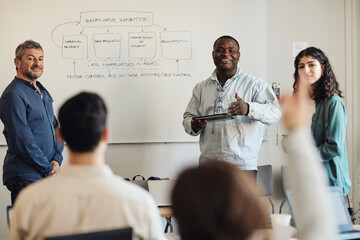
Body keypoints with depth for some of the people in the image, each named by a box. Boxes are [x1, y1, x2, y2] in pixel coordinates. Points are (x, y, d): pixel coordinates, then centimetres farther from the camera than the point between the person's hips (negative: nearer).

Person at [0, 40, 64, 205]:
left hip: (48, 174, 8)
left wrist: (57, 160, 1)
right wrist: (48, 167, -12)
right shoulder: (13, 95, -13)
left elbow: (55, 128, 18)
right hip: (26, 178, -8)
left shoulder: (43, 92, 16)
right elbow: (22, 141, -18)